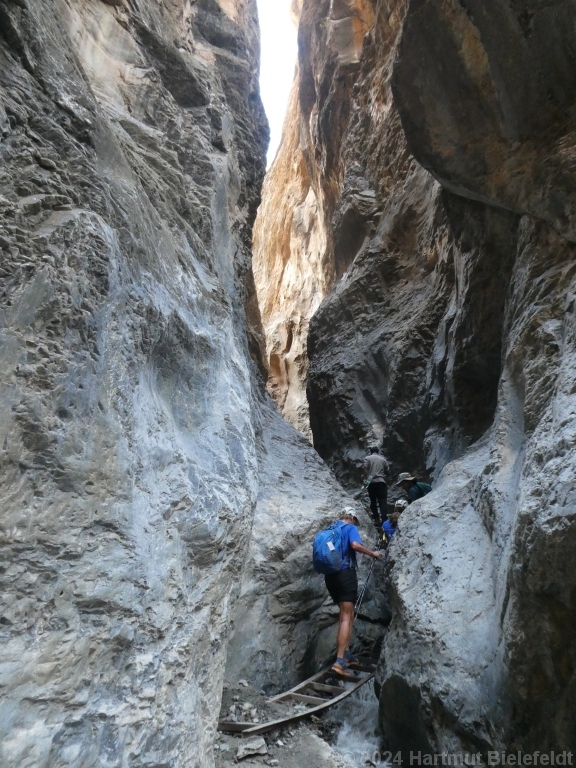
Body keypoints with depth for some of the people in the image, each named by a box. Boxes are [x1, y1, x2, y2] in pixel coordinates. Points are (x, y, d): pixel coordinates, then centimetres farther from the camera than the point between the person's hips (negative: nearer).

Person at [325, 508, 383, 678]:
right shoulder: (351, 528, 0)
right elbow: (355, 544, -19)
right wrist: (373, 554, -6)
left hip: (330, 575, 7)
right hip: (346, 573, -7)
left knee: (347, 614, 18)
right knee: (346, 617, -8)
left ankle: (346, 654, 17)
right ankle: (340, 661, -15)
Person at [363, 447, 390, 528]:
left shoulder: (368, 458, 7)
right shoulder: (383, 459, 14)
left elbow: (365, 469, -5)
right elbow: (386, 471, 13)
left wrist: (366, 479, 2)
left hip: (372, 482, -1)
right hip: (381, 482, 1)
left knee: (373, 502, 10)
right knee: (383, 502, -2)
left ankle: (377, 520, 7)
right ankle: (384, 520, -13)